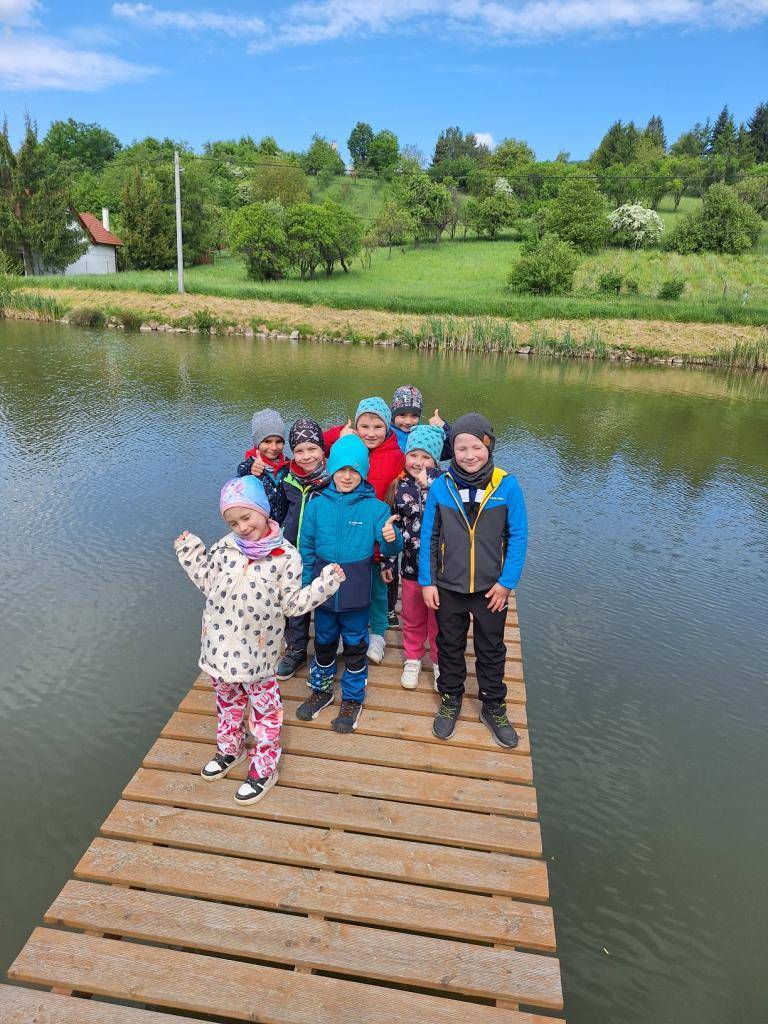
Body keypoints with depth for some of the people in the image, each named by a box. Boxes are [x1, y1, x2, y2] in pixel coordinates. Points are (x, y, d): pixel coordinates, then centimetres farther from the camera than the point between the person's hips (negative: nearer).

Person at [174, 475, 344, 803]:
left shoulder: (285, 555, -15)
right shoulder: (225, 548, -3)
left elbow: (292, 603, -11)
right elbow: (207, 582, 10)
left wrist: (325, 583, -22)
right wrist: (189, 551, 8)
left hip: (257, 651, -5)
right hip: (220, 646, 5)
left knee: (265, 708, 11)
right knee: (227, 700, 25)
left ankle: (264, 768, 28)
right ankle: (230, 748, 49)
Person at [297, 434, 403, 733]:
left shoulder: (375, 507, -10)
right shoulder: (317, 505, -4)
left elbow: (390, 547, -14)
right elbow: (306, 548, 2)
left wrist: (391, 538, -37)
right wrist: (305, 584, 2)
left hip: (356, 593, -2)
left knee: (355, 645, 13)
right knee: (323, 642, 20)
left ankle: (352, 698, 33)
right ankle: (322, 689, 43)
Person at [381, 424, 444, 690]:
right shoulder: (399, 486, 0)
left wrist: (427, 486, -27)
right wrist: (387, 561, 7)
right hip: (410, 565, 3)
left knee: (438, 619, 12)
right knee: (412, 618, 19)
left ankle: (440, 661, 32)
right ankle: (413, 659, 39)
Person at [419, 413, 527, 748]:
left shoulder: (507, 486, -13)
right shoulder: (440, 486, -10)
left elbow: (518, 536, -8)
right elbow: (428, 537, -4)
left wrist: (507, 582, -11)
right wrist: (427, 581, -5)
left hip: (491, 588, 0)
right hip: (448, 587, 1)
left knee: (491, 650, 17)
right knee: (450, 646, 19)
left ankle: (493, 708, 37)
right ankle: (450, 700, 40)